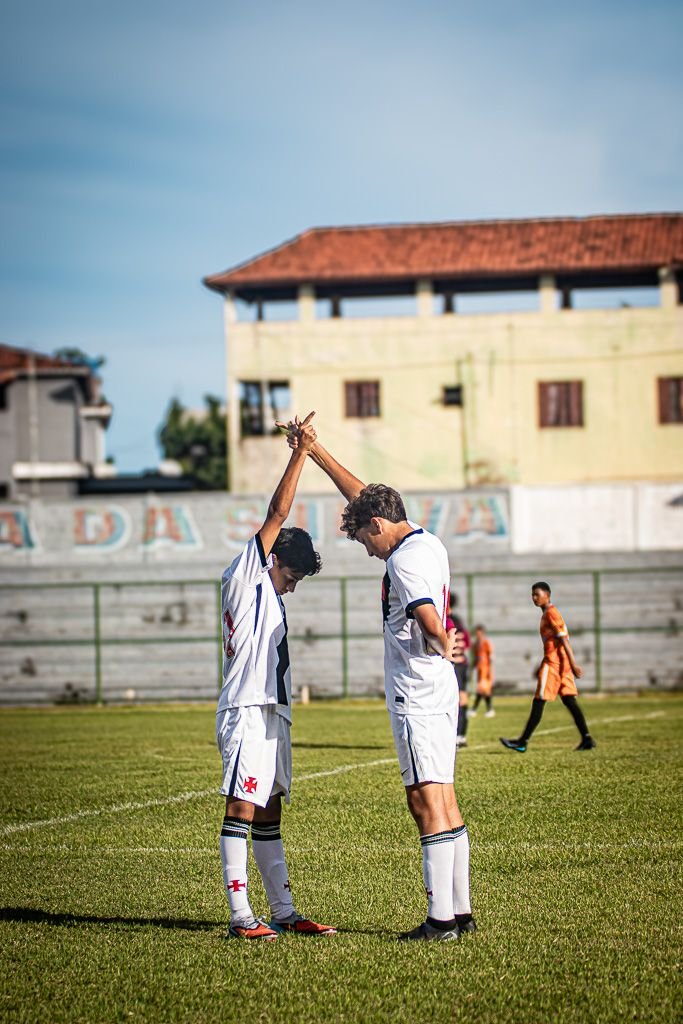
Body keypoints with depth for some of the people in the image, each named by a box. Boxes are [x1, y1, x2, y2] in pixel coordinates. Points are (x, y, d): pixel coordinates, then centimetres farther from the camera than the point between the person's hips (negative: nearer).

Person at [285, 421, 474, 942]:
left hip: (417, 697, -10)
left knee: (428, 802, -9)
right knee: (444, 802, 11)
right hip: (439, 692, 10)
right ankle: (460, 910, 15)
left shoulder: (405, 560, -14)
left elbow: (430, 623, -27)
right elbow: (362, 495, 25)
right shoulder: (429, 543, 14)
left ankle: (440, 919, -10)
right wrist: (314, 450, 30)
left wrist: (442, 646, -5)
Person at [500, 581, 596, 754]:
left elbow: (563, 639, -19)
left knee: (538, 702, -5)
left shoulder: (551, 613, -12)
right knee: (569, 700, 5)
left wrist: (573, 663, -24)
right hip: (561, 662, 10)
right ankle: (586, 739, -1)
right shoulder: (548, 613, 18)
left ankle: (523, 742, -2)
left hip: (553, 662, -10)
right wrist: (542, 666, 29)